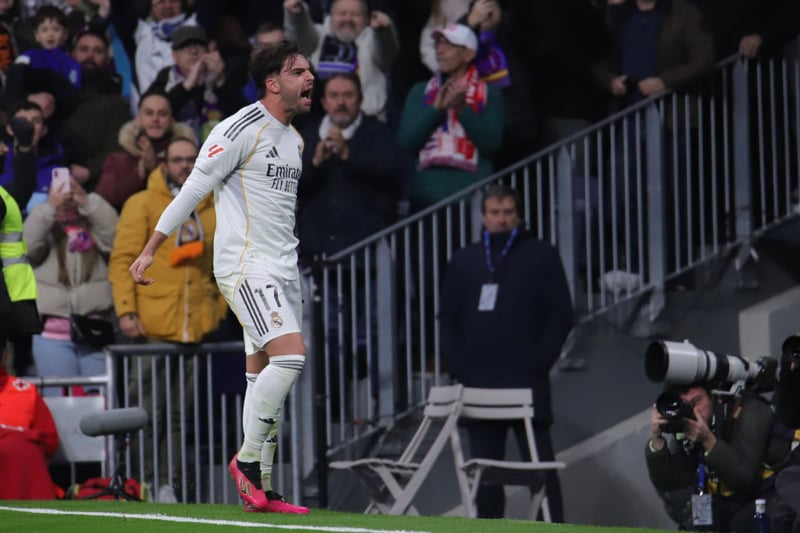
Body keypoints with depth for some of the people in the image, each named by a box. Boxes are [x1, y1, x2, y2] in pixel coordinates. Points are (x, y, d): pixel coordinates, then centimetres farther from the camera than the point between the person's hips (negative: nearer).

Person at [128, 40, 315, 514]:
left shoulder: (295, 139, 15)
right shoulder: (240, 129, -10)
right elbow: (193, 190, -9)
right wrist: (150, 250, -8)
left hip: (283, 271, 8)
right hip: (245, 265, -8)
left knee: (265, 376, 6)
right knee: (291, 355, -21)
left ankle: (259, 489, 7)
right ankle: (248, 457, -9)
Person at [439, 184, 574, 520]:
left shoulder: (542, 257, 6)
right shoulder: (463, 263, 15)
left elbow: (561, 315, 1)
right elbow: (448, 321, 14)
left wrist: (538, 364, -9)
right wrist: (458, 368, -1)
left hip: (528, 386, -3)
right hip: (479, 388, 3)